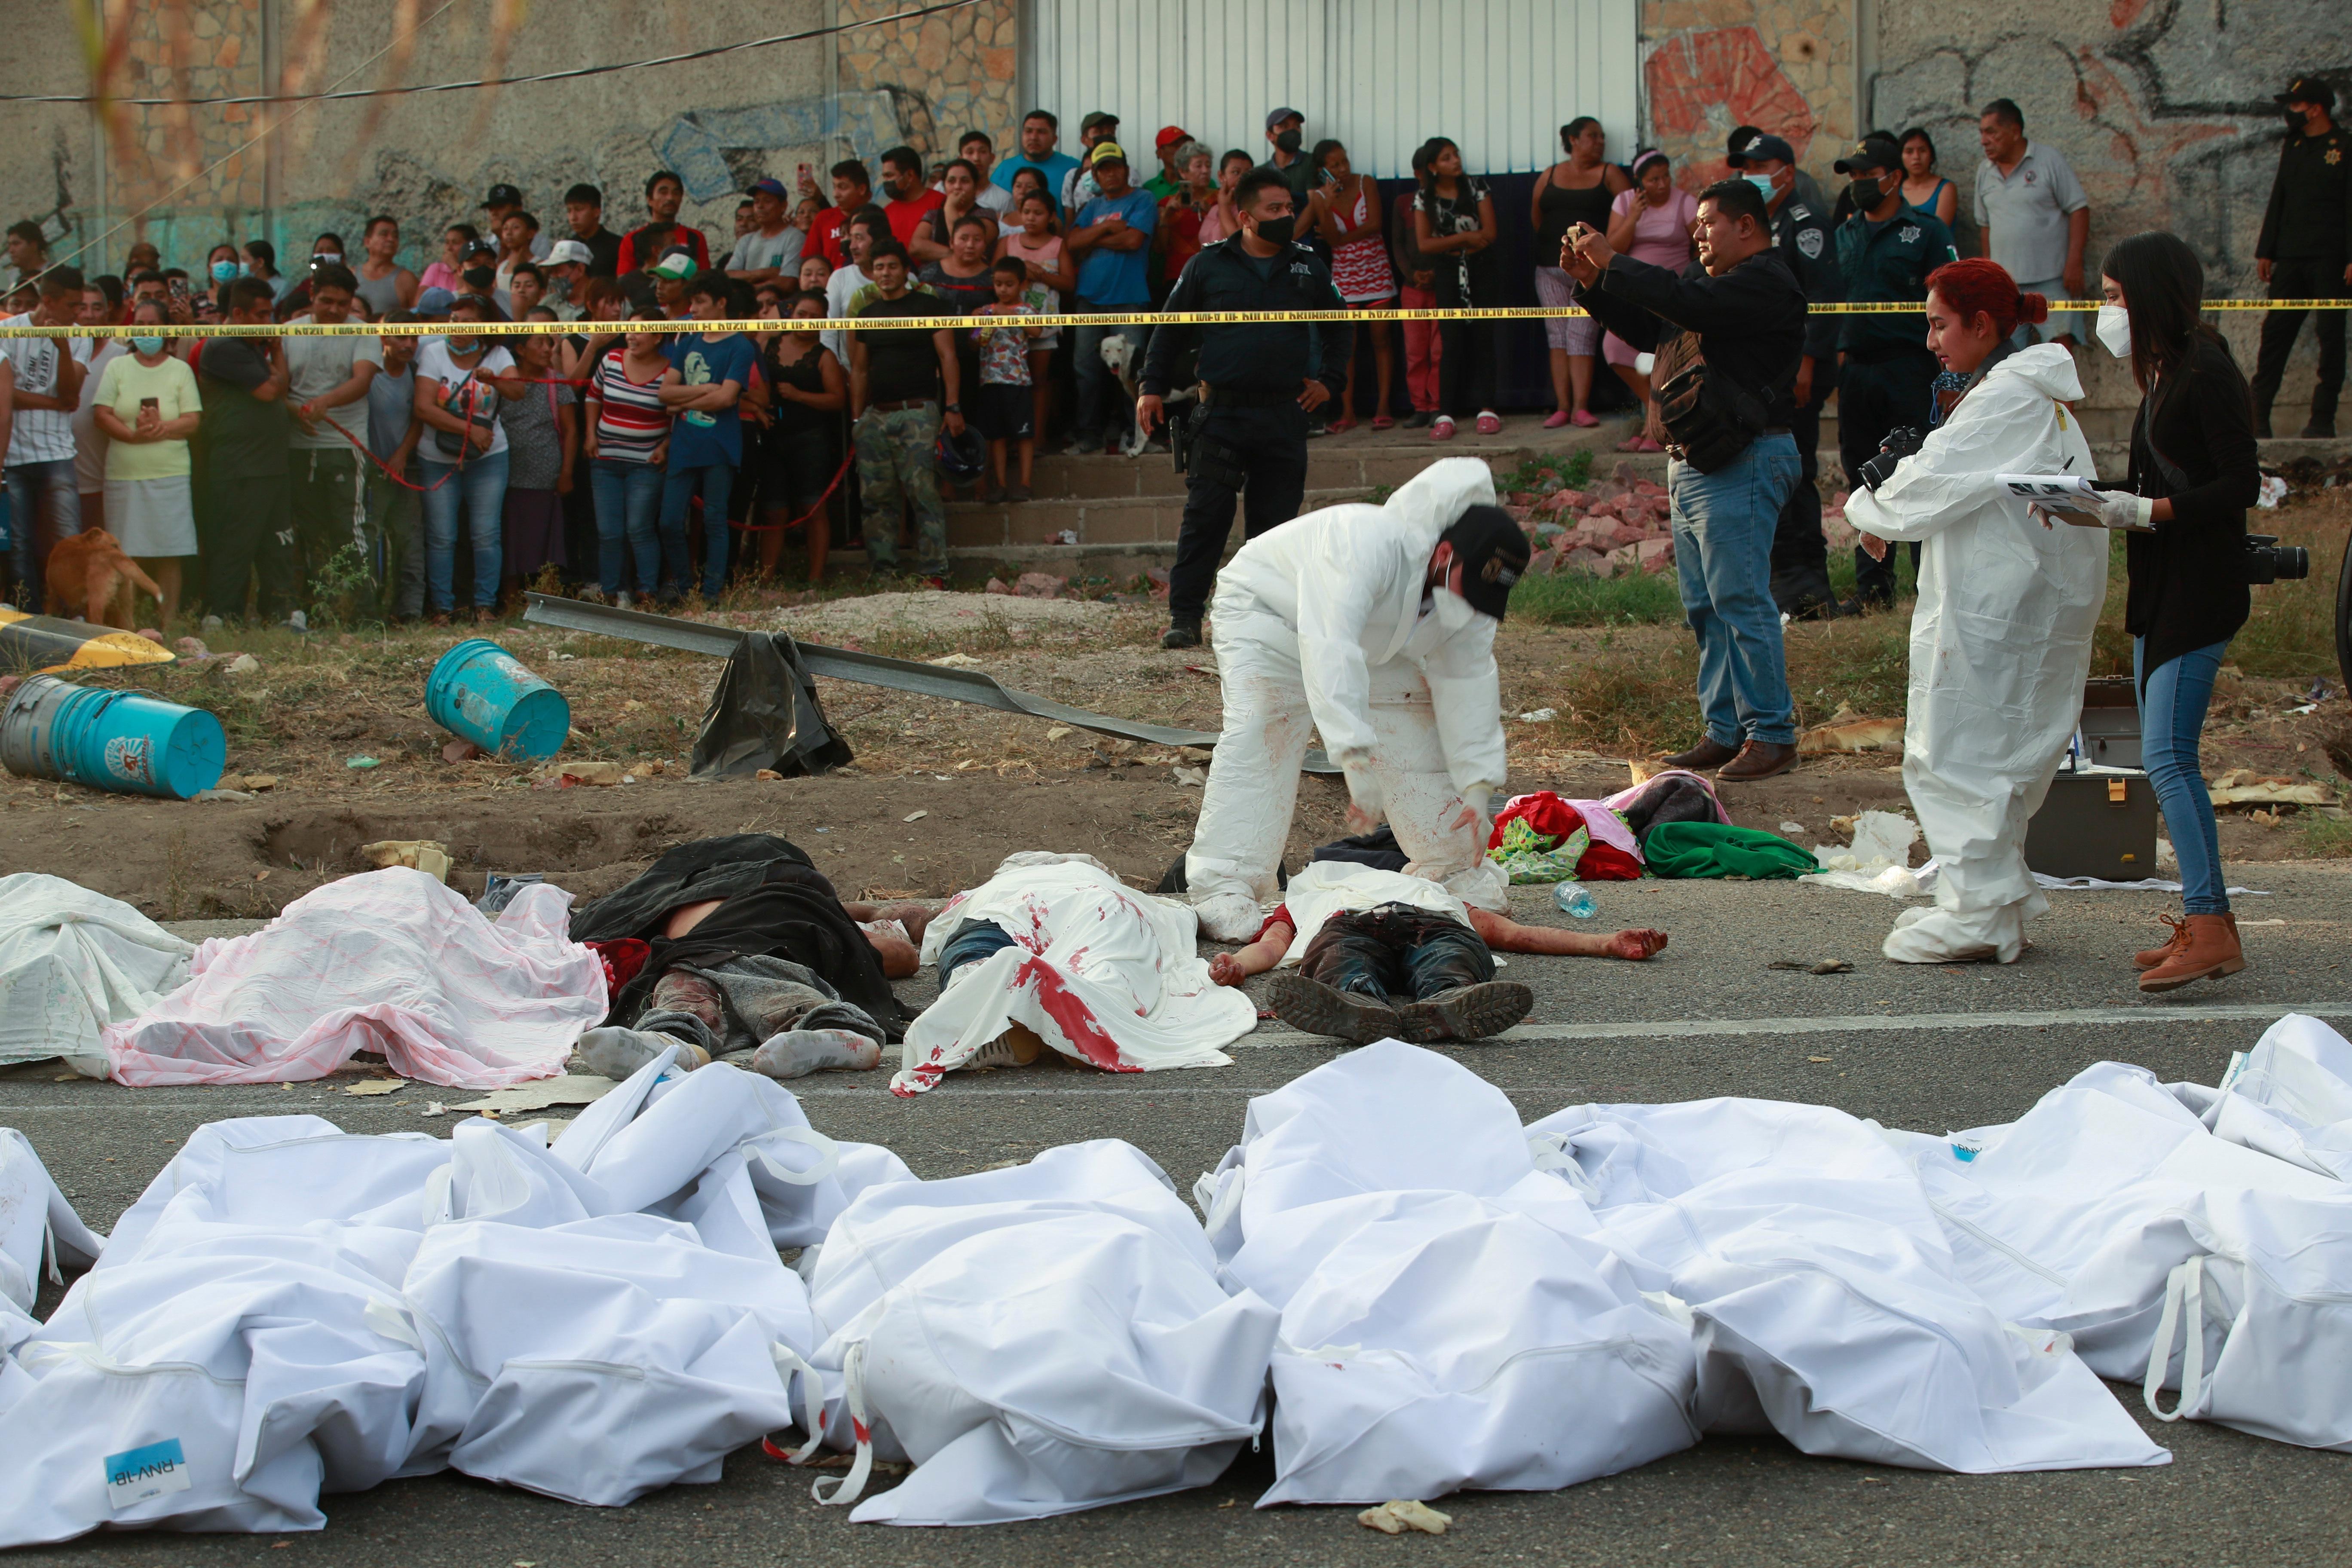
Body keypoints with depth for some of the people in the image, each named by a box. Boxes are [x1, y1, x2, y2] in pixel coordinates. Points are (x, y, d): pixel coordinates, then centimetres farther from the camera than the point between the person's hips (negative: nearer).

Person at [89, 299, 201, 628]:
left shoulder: (180, 370, 9)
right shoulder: (116, 367, 12)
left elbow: (192, 421, 0)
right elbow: (101, 414, 2)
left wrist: (161, 429, -17)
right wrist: (133, 434, -14)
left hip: (169, 475, -1)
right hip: (123, 474, 1)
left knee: (169, 554, -5)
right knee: (128, 555, -1)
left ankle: (168, 622, -1)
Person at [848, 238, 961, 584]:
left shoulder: (926, 306, 3)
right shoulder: (867, 314, 17)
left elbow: (947, 356, 0)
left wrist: (952, 407, -9)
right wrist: (856, 419, 14)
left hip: (917, 411, -5)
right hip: (876, 414, 5)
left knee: (922, 490, -13)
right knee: (877, 496, 2)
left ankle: (933, 572, -13)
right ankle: (881, 572, 6)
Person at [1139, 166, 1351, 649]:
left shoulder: (1309, 268, 10)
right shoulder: (1208, 265, 4)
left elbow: (1338, 326, 24)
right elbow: (1172, 329, 11)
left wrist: (1329, 380, 14)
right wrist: (1153, 387, 5)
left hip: (1285, 415, 2)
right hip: (1221, 414, -2)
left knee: (1275, 519, 5)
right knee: (1205, 516, -7)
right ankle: (1184, 616, -4)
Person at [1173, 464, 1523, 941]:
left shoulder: (1470, 590, -19)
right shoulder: (1370, 545, -45)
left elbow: (1468, 687, -13)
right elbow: (1329, 652, -54)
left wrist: (1477, 789, -20)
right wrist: (1358, 761, -60)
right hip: (1268, 611, -7)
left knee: (1418, 734, 3)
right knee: (1260, 738, -25)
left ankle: (1456, 871, 19)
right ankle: (1221, 891, -26)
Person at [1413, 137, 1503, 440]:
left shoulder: (1476, 187, -1)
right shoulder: (1424, 199, -1)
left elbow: (1490, 233, -7)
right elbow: (1424, 244, -9)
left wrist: (1448, 245, -10)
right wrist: (1465, 238, -15)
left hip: (1482, 271, 0)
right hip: (1449, 277, 0)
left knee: (1484, 338, -2)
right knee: (1451, 342, -7)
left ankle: (1486, 409, 1)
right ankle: (1445, 415, -10)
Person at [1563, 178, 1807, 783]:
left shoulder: (1764, 281, -11)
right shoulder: (1720, 280, 21)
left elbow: (1685, 301, -25)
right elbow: (1646, 329, 23)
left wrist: (1613, 262, -16)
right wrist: (1592, 282, 11)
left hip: (1740, 463, -11)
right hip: (1694, 462, 11)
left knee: (1740, 599, -10)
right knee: (1705, 607, 11)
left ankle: (1772, 734, -6)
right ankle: (1726, 730, 16)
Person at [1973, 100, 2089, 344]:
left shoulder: (2050, 161, -4)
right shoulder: (1985, 172, 12)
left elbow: (2078, 209, -6)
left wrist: (2074, 262, -14)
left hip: (2052, 279, -5)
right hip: (2005, 284, 5)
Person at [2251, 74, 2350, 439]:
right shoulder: (2293, 147, 16)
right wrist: (2265, 251, 13)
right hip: (2291, 259, 6)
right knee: (2275, 331, 0)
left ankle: (2323, 419, 1)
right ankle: (2257, 416, 0)